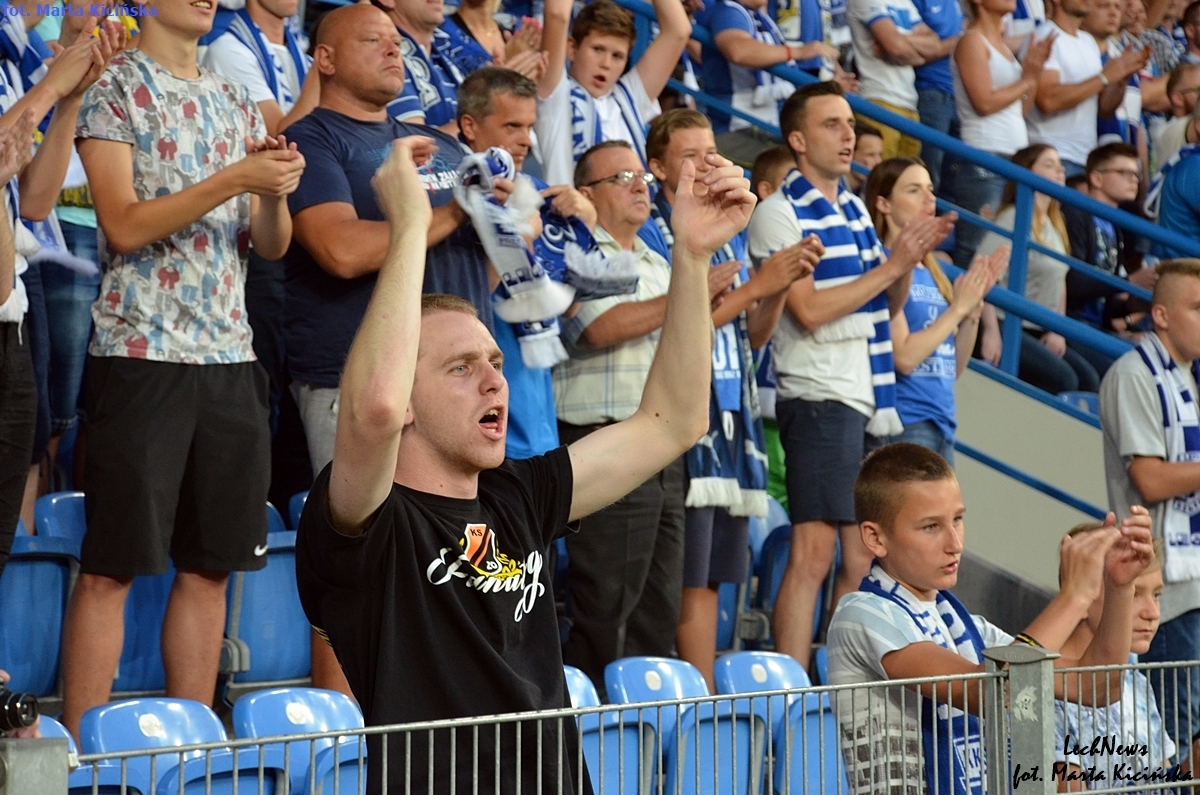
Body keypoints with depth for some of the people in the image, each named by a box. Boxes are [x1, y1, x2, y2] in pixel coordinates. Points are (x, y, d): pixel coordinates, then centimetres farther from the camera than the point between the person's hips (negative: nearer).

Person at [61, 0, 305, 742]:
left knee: (210, 563, 7)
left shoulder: (236, 100, 16)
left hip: (231, 354, 6)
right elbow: (124, 225, -12)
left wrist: (278, 190, -8)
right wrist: (235, 180, -18)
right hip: (142, 353, -6)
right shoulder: (115, 88, -2)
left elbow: (274, 244, 13)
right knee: (113, 564, -6)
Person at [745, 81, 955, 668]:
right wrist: (891, 264, -13)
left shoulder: (854, 209, 17)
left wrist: (911, 258, 0)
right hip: (820, 398, -8)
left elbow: (888, 306, 19)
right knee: (814, 552, -12)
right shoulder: (780, 214, -7)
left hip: (873, 400, 8)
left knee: (864, 557, 9)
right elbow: (810, 310, -17)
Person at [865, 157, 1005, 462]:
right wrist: (958, 307, -9)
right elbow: (904, 357, -16)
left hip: (942, 425, 8)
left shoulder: (931, 272, 15)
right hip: (903, 425, -8)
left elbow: (954, 367, 16)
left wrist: (974, 304, 5)